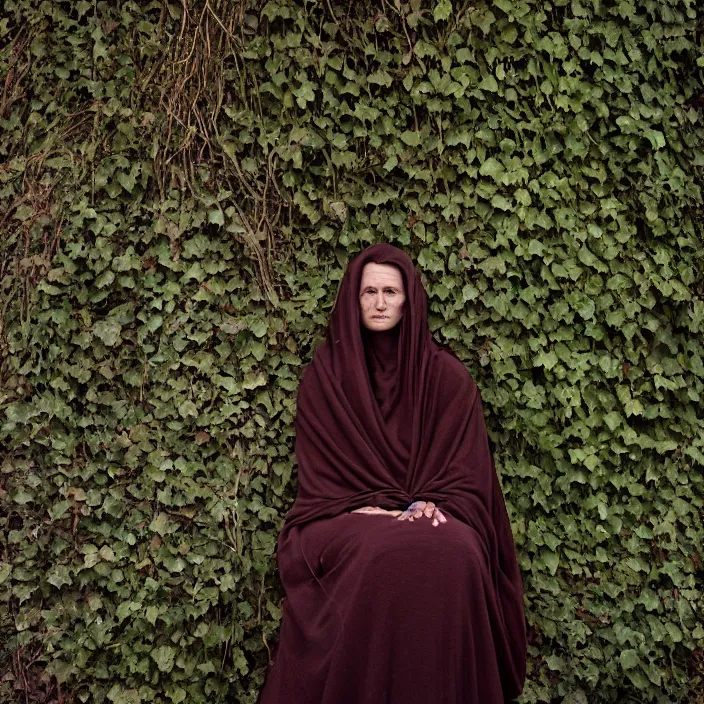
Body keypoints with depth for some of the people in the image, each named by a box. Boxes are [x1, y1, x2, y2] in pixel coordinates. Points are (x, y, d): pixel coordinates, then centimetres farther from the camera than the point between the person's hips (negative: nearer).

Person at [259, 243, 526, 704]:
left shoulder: (445, 373, 7)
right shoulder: (327, 371, 6)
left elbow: (464, 463, 4)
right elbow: (321, 464, 3)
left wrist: (430, 503, -14)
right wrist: (379, 509, -11)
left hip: (431, 510, 1)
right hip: (350, 513, -1)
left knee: (455, 553, -34)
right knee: (383, 553, -36)